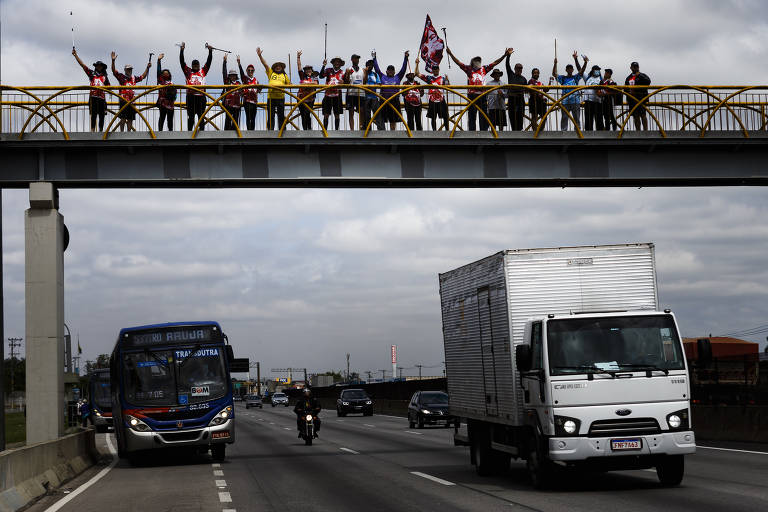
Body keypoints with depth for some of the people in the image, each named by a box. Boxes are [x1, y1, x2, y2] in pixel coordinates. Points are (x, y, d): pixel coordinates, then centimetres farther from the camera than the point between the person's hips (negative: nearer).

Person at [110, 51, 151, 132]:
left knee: (130, 119, 7)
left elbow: (143, 76, 29)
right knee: (123, 118, -9)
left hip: (131, 101, 5)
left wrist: (148, 68, 20)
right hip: (123, 100, -5)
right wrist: (113, 60, -20)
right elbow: (114, 71, -8)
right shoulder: (121, 77, 3)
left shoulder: (134, 78, 18)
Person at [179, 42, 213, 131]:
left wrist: (210, 51, 5)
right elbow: (182, 61, 7)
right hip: (191, 96, -1)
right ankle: (189, 132, 3)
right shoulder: (188, 72, 12)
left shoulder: (203, 72, 15)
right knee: (191, 116, 1)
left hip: (201, 96, 1)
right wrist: (182, 50, 1)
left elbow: (209, 61, 13)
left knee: (201, 116, 2)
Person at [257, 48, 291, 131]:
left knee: (281, 116, 3)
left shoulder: (285, 75, 15)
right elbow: (265, 64, 6)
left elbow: (289, 84, 17)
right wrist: (260, 55, -3)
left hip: (281, 97, 0)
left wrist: (283, 87, -5)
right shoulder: (271, 73, 13)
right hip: (271, 97, 0)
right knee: (271, 116, -1)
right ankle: (270, 131, 1)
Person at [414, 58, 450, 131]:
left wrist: (447, 79, -14)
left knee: (445, 117, -3)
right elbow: (417, 74, 6)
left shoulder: (443, 77, 6)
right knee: (433, 118, 6)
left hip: (441, 100, -1)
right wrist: (417, 64, -1)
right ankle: (434, 130, 14)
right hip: (432, 101, 1)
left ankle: (447, 130, 3)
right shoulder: (429, 77, 8)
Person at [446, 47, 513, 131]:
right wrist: (450, 54, -6)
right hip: (472, 96, -2)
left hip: (482, 95, 2)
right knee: (472, 116, 2)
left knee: (484, 116, 3)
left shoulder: (484, 69, 14)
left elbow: (495, 63, 16)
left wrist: (505, 55, 13)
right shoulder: (469, 69, 8)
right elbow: (458, 62, 3)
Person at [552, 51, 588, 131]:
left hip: (575, 101, 0)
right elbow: (554, 74, 3)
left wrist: (585, 63, -15)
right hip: (565, 101, 0)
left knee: (576, 118, 3)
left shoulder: (576, 77, 12)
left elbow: (582, 71, 1)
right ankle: (563, 131, 3)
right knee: (564, 117, 1)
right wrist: (555, 64, -8)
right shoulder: (562, 78, 11)